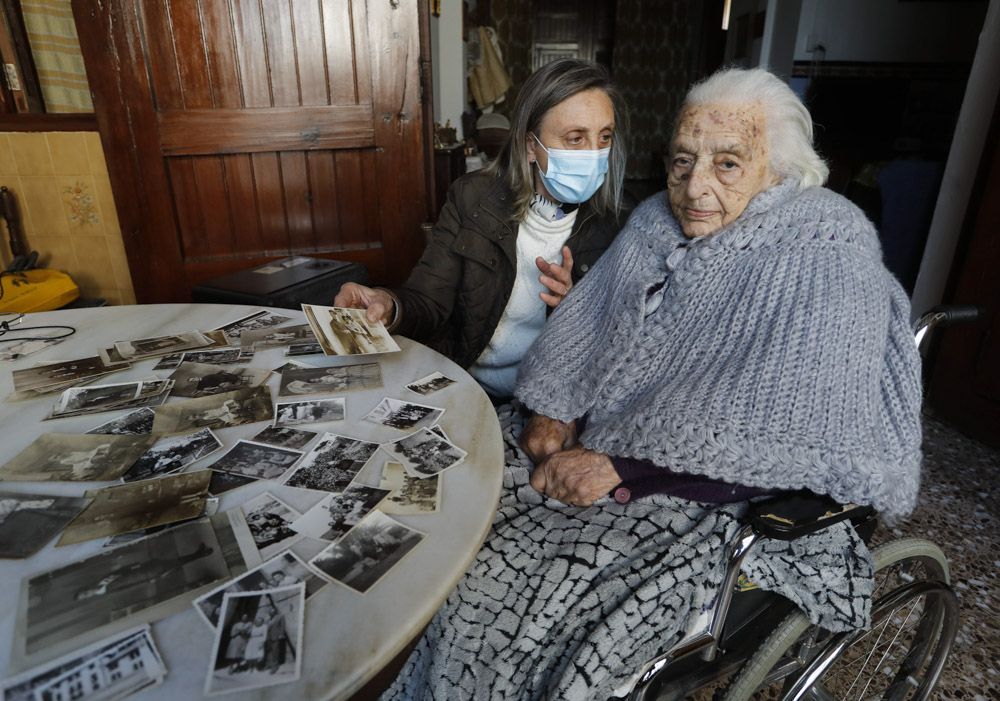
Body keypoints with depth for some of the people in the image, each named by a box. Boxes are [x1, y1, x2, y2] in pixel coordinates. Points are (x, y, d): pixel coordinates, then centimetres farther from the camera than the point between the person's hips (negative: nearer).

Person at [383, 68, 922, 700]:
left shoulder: (826, 262, -17)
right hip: (596, 446, 6)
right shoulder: (658, 223, 3)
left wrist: (622, 471, -25)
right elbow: (579, 332, 11)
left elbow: (791, 447, -23)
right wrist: (556, 411, -7)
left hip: (718, 497, -6)